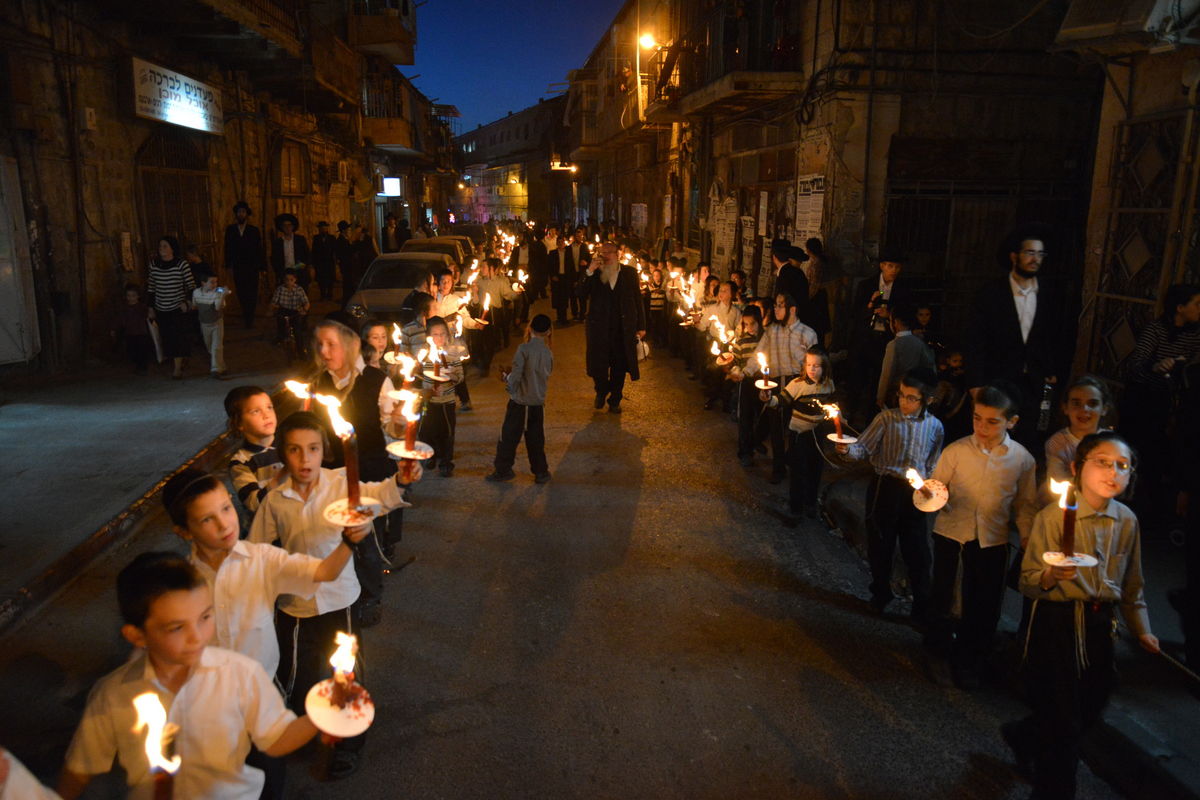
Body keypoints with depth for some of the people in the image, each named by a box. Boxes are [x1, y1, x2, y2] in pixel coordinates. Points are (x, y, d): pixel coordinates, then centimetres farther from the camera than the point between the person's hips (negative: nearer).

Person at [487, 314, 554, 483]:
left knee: (509, 437, 9)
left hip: (520, 401, -4)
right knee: (535, 439, 15)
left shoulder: (524, 348, -15)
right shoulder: (548, 352, 1)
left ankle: (502, 470, 19)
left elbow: (515, 377, -18)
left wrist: (506, 376, 5)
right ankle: (541, 472, 21)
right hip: (538, 402, 4)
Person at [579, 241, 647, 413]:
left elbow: (638, 300, 4)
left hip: (623, 328, 0)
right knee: (598, 365, 6)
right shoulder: (594, 273, 2)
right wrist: (589, 272, -19)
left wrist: (641, 326, 1)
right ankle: (601, 392, 35)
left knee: (619, 367, 7)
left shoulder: (629, 273, 2)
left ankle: (615, 400, 23)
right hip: (599, 327, 0)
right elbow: (582, 294, -9)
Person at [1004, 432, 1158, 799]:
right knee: (1064, 725, 0)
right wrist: (1051, 575, -35)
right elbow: (1028, 584, -16)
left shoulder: (1127, 521, 0)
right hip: (1056, 624, -5)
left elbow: (1132, 584, 15)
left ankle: (1022, 736, 44)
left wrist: (1141, 629, 11)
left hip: (1100, 626, 6)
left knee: (1089, 713, 16)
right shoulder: (1052, 516, -15)